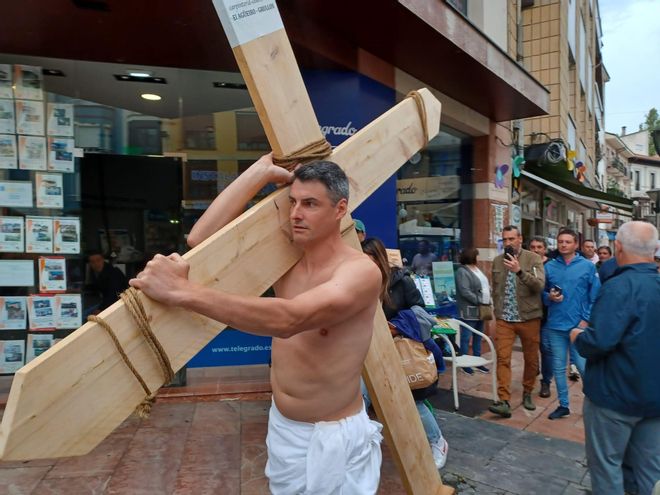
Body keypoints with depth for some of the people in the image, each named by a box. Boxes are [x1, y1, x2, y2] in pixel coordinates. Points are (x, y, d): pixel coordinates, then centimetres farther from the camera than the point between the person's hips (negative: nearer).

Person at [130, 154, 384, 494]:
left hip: (335, 436, -6)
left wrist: (182, 291, -40)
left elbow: (287, 320, -39)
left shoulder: (361, 271, -23)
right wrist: (262, 171, -13)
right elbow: (201, 238, -11)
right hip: (281, 425, 6)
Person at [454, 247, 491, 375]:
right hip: (470, 310, -9)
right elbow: (465, 292, -21)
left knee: (478, 337, 16)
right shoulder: (462, 271, -14)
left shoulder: (476, 269, 15)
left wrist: (488, 301, 7)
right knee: (466, 337, -1)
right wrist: (480, 301, -18)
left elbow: (486, 286, 20)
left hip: (480, 310, 9)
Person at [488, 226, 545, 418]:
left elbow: (539, 285, -17)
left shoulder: (533, 259, -5)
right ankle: (504, 401, -5)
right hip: (504, 319, 2)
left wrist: (519, 271, -29)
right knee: (502, 359, -6)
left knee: (531, 359, 11)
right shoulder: (497, 261, 7)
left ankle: (527, 393, 32)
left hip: (529, 318, -2)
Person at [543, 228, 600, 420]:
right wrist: (549, 297, -9)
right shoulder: (550, 266, 5)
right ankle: (563, 405, 23)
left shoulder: (588, 266, -2)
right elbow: (542, 292, 13)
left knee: (583, 366, -1)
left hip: (579, 325, -3)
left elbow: (595, 297, -2)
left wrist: (586, 319, -9)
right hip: (555, 325, 3)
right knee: (558, 367, 9)